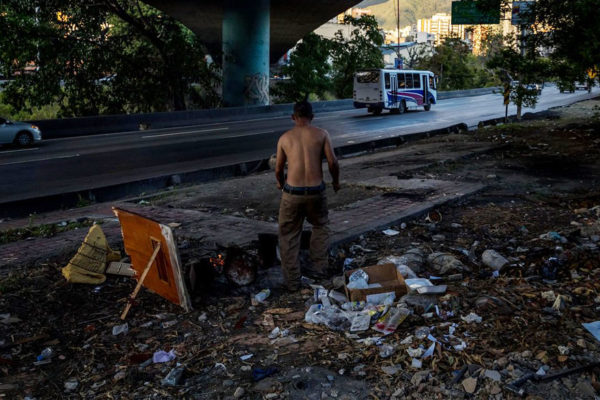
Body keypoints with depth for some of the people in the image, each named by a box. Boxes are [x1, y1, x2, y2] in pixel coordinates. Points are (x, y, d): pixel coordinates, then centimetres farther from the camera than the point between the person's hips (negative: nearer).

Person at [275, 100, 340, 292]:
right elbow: (332, 162, -3)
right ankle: (319, 268, 21)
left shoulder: (285, 138, 5)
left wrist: (280, 183, 31)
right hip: (316, 191, 0)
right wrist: (336, 181, 15)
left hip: (292, 192, 0)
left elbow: (278, 169, 10)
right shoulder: (321, 134, 1)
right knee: (320, 227, 26)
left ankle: (292, 281, 12)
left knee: (289, 236, 12)